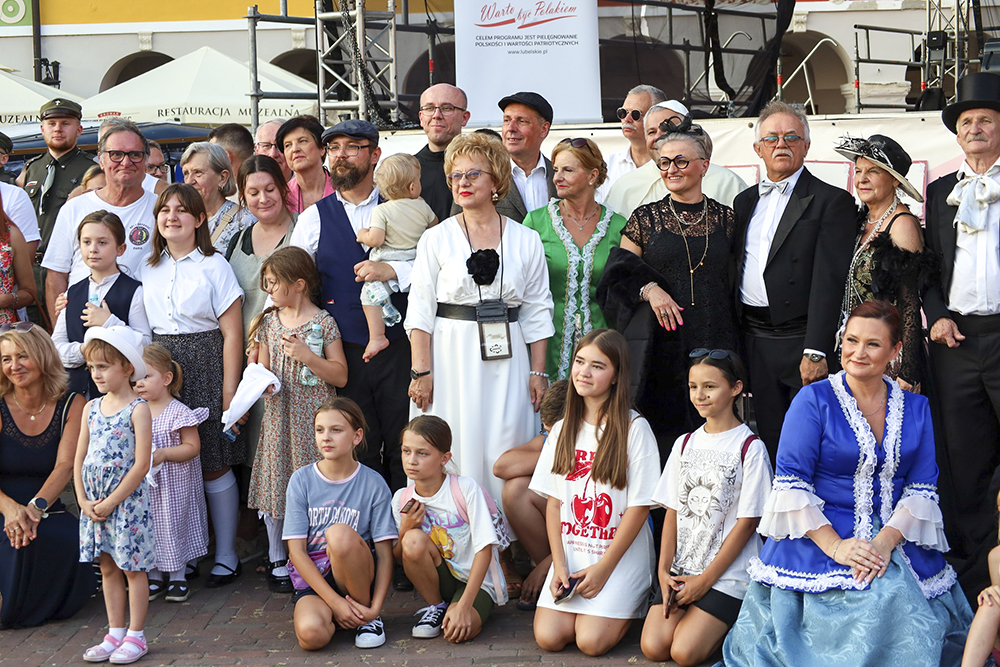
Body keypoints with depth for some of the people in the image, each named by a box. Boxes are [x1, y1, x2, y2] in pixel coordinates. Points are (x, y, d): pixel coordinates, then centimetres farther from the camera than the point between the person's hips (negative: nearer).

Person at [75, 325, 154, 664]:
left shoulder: (138, 409, -11)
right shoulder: (91, 408, 8)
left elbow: (141, 465, -16)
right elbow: (79, 459, 9)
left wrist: (111, 502, -15)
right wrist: (84, 500, -2)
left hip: (127, 500, -6)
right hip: (93, 502, 7)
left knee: (133, 568, 2)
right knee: (107, 568, 12)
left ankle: (135, 636, 10)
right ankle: (115, 634, 21)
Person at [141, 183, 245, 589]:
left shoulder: (214, 266, -3)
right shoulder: (149, 269, 12)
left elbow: (231, 333, -6)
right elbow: (144, 328, 17)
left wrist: (229, 392, -11)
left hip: (206, 367, -4)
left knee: (214, 464, 0)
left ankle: (226, 555, 11)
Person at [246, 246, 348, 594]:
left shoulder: (323, 322, -4)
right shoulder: (268, 322, 10)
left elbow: (340, 376, -7)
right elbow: (262, 368, 17)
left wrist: (305, 355, -18)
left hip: (313, 417, -4)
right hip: (279, 414, 4)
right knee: (276, 483, 6)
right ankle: (277, 560, 19)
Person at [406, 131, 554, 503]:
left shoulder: (526, 241, 7)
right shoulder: (436, 239, 3)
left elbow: (537, 312, 8)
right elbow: (420, 311, 0)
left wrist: (538, 372, 3)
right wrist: (421, 371, -8)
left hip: (507, 358, 1)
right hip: (452, 357, -1)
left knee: (506, 455, -2)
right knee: (456, 451, -1)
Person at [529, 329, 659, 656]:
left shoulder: (635, 429, -8)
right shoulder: (562, 430, 8)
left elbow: (640, 506, -10)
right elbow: (553, 503, 6)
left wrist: (604, 567, -12)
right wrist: (559, 565, -5)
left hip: (621, 554, -4)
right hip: (571, 552, 4)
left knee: (591, 641, -18)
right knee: (548, 637, -13)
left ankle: (627, 605, 11)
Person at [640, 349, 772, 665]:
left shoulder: (751, 448, -7)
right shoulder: (685, 444, 11)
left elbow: (747, 522, -9)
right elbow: (672, 511, 9)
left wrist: (705, 580, -11)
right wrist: (664, 570, -5)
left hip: (728, 573, -5)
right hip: (680, 569, 5)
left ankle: (732, 622, 10)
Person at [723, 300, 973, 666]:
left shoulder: (916, 409, 11)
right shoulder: (814, 399, -1)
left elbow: (922, 487, 4)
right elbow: (791, 482, -7)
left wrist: (887, 540, -14)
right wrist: (833, 546, -17)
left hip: (896, 538, 3)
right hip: (818, 537, -3)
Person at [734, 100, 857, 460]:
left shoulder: (831, 201, -3)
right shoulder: (744, 201, 16)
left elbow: (829, 281, -11)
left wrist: (815, 352, -19)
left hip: (801, 339, -5)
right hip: (754, 342, 5)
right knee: (770, 441, 10)